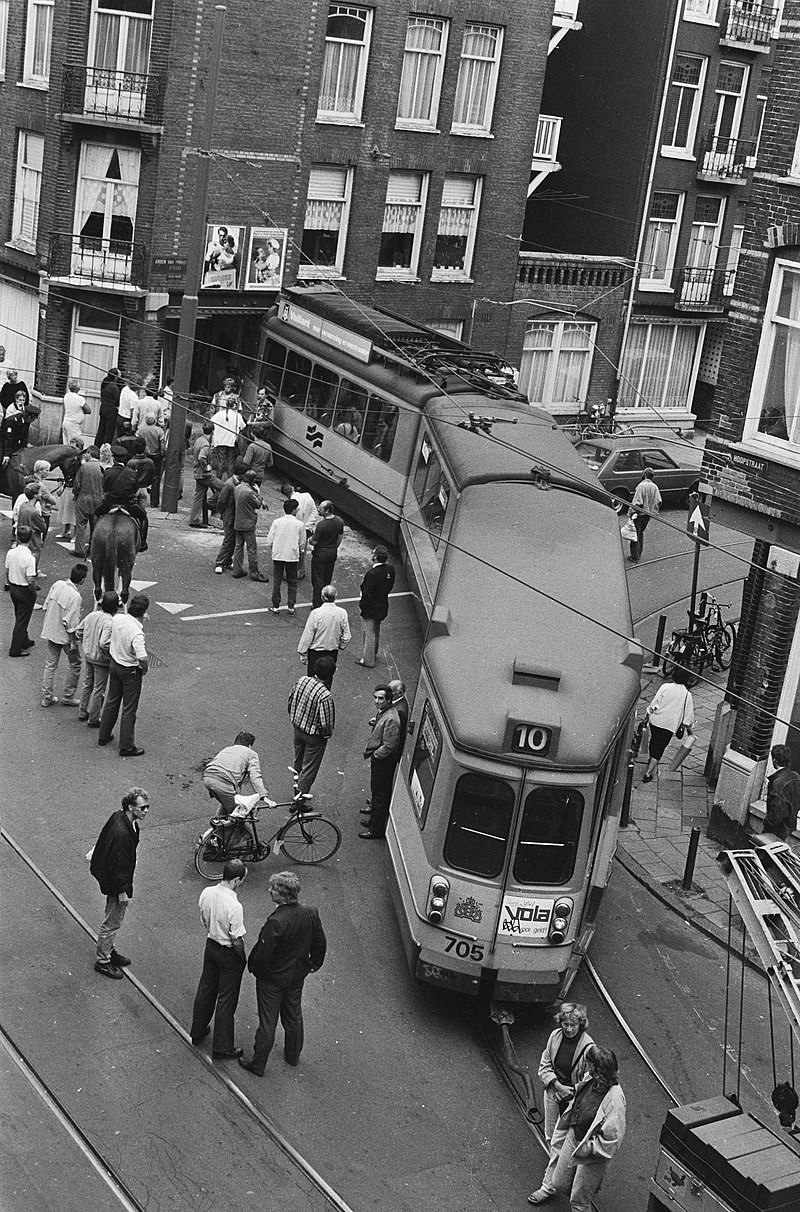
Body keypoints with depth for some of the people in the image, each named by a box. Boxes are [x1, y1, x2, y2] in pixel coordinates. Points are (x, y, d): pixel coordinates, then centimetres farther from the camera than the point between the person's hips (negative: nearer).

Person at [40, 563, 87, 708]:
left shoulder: (57, 585, -6)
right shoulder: (75, 597, -26)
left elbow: (46, 605, 5)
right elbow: (70, 623, -24)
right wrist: (74, 643, -14)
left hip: (50, 631, 7)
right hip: (65, 636, -7)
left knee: (50, 664, 17)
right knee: (75, 665, 15)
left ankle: (46, 697, 24)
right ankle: (67, 697, 21)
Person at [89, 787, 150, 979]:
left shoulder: (118, 817, -6)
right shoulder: (121, 833, -35)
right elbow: (118, 864, -28)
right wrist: (122, 890, -19)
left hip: (107, 875, 9)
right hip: (116, 883, -9)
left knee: (114, 920, 26)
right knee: (113, 922, 9)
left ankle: (109, 950, 44)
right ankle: (103, 961, 25)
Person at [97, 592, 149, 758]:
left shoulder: (117, 619, -10)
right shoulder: (137, 633, -31)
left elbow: (107, 643, 9)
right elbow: (143, 658, -36)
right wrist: (145, 669, -17)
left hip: (114, 664, 7)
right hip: (131, 671, -7)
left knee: (112, 701, 24)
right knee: (129, 710, 6)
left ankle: (104, 736, 37)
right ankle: (126, 747, 15)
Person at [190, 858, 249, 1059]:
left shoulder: (207, 893, -10)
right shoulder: (234, 906, -31)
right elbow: (237, 940, -23)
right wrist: (243, 959, -6)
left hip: (210, 945, 7)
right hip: (229, 953, -7)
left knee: (206, 990, 25)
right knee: (226, 1000, 8)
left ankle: (197, 1033, 42)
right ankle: (222, 1048, 19)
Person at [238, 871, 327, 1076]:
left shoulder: (276, 922, -34)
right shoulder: (310, 914, -14)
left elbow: (263, 955, -27)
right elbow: (320, 944, -1)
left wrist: (254, 968, -6)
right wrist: (312, 965, 15)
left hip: (272, 978, -6)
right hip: (297, 975, 6)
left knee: (267, 1022, 10)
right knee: (294, 1016, 25)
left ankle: (258, 1064, 27)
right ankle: (293, 1055, 44)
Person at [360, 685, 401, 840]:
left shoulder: (390, 719, -28)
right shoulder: (382, 712, 3)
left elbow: (388, 747, -26)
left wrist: (374, 756, -16)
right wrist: (375, 723, 6)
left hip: (383, 762, -10)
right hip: (377, 759, 10)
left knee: (380, 795, 3)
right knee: (376, 791, 24)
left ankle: (377, 829, 15)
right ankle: (374, 819, 41)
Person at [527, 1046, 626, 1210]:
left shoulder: (614, 1099, -36)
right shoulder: (589, 1079, -14)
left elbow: (614, 1138, -29)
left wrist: (590, 1148, -23)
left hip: (593, 1152, -6)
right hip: (573, 1137, 6)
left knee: (578, 1200, 11)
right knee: (559, 1183, 25)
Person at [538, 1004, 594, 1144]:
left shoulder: (588, 1047, -22)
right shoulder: (555, 1036, -9)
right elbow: (544, 1066, -1)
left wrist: (568, 1092, -17)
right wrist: (558, 1086, -14)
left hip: (575, 1099, -4)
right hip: (553, 1093, 4)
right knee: (551, 1136, 19)